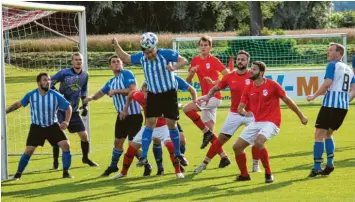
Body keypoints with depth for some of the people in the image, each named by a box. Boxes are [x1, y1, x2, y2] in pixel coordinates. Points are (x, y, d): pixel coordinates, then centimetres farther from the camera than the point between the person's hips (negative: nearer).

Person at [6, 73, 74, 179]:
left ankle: (66, 172, -1)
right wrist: (5, 111, 4)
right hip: (36, 127, 0)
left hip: (52, 126, 0)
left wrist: (66, 121, -18)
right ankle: (18, 173, 12)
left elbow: (68, 107, -4)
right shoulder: (31, 95, -11)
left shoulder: (55, 95, -14)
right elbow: (19, 104, 6)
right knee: (28, 150, -6)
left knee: (66, 145, -14)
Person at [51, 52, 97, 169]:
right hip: (60, 110, -5)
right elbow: (50, 83, -6)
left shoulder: (85, 76, 5)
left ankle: (85, 158, 25)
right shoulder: (64, 73, -11)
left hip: (74, 111, 5)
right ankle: (55, 161, 4)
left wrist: (85, 105, 12)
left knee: (84, 135, 4)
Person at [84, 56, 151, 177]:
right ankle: (113, 166, 32)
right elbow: (101, 92, 18)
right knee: (118, 142, 16)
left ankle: (147, 166, 9)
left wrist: (116, 91, -19)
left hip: (134, 115, -7)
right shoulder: (111, 82, 12)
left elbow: (132, 90, -23)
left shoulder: (127, 74, -11)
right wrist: (92, 97, -3)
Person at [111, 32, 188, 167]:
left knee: (172, 124, 4)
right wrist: (116, 46, -5)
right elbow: (125, 58, 9)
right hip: (153, 95, 3)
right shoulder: (141, 57, -5)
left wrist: (174, 67, -40)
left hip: (169, 94, -3)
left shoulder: (165, 54, -18)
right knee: (149, 123, -6)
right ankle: (144, 157, -7)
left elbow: (184, 61, -20)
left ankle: (178, 154, 21)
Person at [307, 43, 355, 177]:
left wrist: (314, 96, -8)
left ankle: (317, 167, -8)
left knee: (319, 135, -3)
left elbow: (327, 83, -16)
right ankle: (330, 163, 6)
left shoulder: (332, 65, -4)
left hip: (330, 104, -8)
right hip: (344, 106, 8)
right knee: (328, 134, 21)